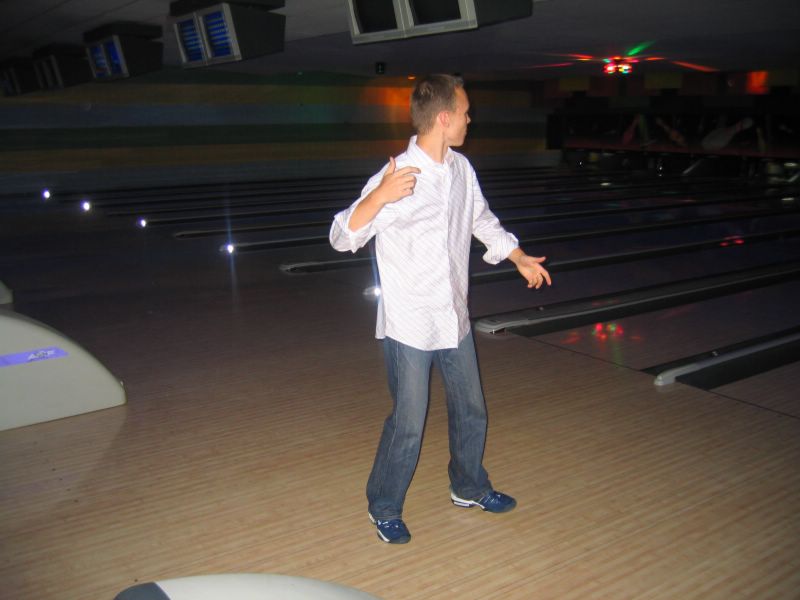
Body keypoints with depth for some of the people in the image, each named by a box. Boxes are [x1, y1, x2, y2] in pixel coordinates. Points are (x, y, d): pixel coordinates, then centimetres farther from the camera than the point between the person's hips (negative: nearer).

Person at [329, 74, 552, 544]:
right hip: (409, 327, -7)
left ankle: (470, 488, 43)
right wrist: (379, 197, -36)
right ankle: (385, 508, 27)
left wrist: (520, 258, 23)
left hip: (455, 319, 7)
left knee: (471, 410, 20)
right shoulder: (397, 177, -20)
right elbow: (343, 238, -21)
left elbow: (483, 219, 20)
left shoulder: (461, 168, 2)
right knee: (408, 424, 4)